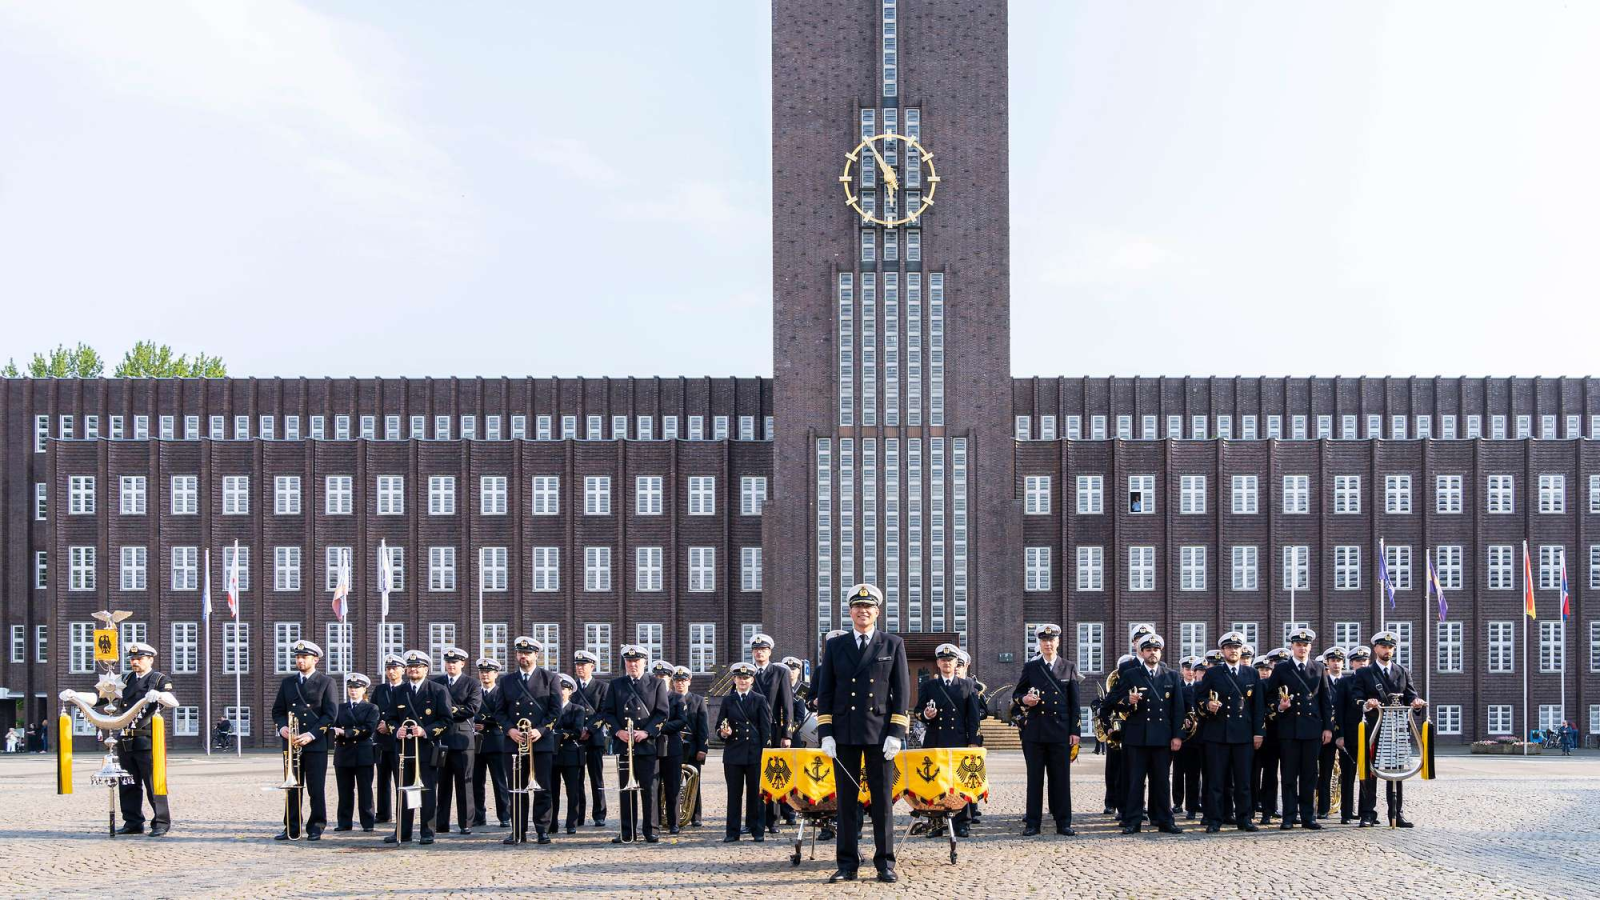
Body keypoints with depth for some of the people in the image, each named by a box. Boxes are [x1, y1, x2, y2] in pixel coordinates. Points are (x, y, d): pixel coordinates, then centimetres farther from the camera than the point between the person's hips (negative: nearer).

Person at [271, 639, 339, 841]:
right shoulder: (287, 683, 15)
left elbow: (331, 714, -6)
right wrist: (282, 727, -6)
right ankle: (292, 828, 9)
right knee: (292, 787, 4)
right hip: (291, 742, 4)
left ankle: (316, 828, 5)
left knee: (317, 789, -2)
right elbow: (277, 710, 15)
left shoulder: (326, 683, 2)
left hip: (316, 744, -3)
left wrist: (312, 734, -15)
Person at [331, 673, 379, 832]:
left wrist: (345, 732, -15)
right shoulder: (341, 707, 15)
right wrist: (336, 732, -20)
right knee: (344, 790, 4)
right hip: (343, 753, 3)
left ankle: (367, 823, 2)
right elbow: (335, 726, 4)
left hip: (363, 754, -3)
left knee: (365, 790, -1)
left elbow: (369, 729, -11)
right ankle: (344, 823, 9)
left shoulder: (371, 709, 4)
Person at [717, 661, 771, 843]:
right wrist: (723, 732, -11)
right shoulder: (728, 700, 11)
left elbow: (766, 727, 3)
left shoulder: (760, 700, 6)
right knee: (734, 793, 3)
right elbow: (720, 725, 12)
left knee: (755, 792, 2)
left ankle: (757, 831, 8)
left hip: (755, 753, -1)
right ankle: (733, 831, 6)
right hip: (733, 753, 1)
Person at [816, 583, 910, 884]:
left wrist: (896, 733, -7)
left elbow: (902, 691, 1)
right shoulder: (835, 646, 9)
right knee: (847, 799, 3)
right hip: (844, 734, 1)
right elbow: (825, 692, 8)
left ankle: (885, 864, 7)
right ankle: (847, 864, 7)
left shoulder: (893, 644, 5)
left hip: (880, 733, -1)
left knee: (882, 798, 1)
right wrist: (825, 733, -1)